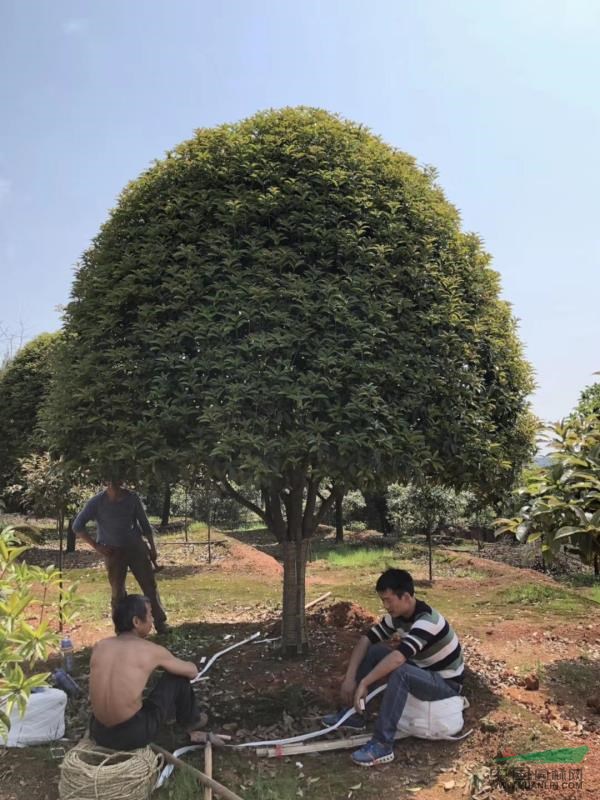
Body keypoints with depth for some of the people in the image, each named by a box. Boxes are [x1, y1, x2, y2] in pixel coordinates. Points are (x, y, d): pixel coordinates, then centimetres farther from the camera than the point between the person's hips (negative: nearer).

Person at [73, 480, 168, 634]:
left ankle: (160, 622, 12)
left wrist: (152, 547, 7)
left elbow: (144, 523, 7)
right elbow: (77, 526, -4)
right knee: (118, 592, 2)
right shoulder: (97, 502, -9)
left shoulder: (132, 498, -3)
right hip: (113, 551, -1)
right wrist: (96, 546, -8)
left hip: (136, 547, 2)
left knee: (150, 585, 2)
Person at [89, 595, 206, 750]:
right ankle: (191, 722, 33)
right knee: (178, 676, 10)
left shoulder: (100, 646, 4)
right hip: (135, 734, -5)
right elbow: (193, 671, 7)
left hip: (99, 733, 5)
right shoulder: (151, 650, -8)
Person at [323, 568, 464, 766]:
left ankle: (383, 745, -28)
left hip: (447, 683, -8)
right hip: (421, 670, 8)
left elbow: (398, 657, -43)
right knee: (374, 651, -4)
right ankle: (355, 715, 5)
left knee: (400, 672, -36)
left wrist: (364, 683, -38)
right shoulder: (397, 615, -6)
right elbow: (366, 639, -4)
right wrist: (349, 677, -14)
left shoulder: (426, 620, -32)